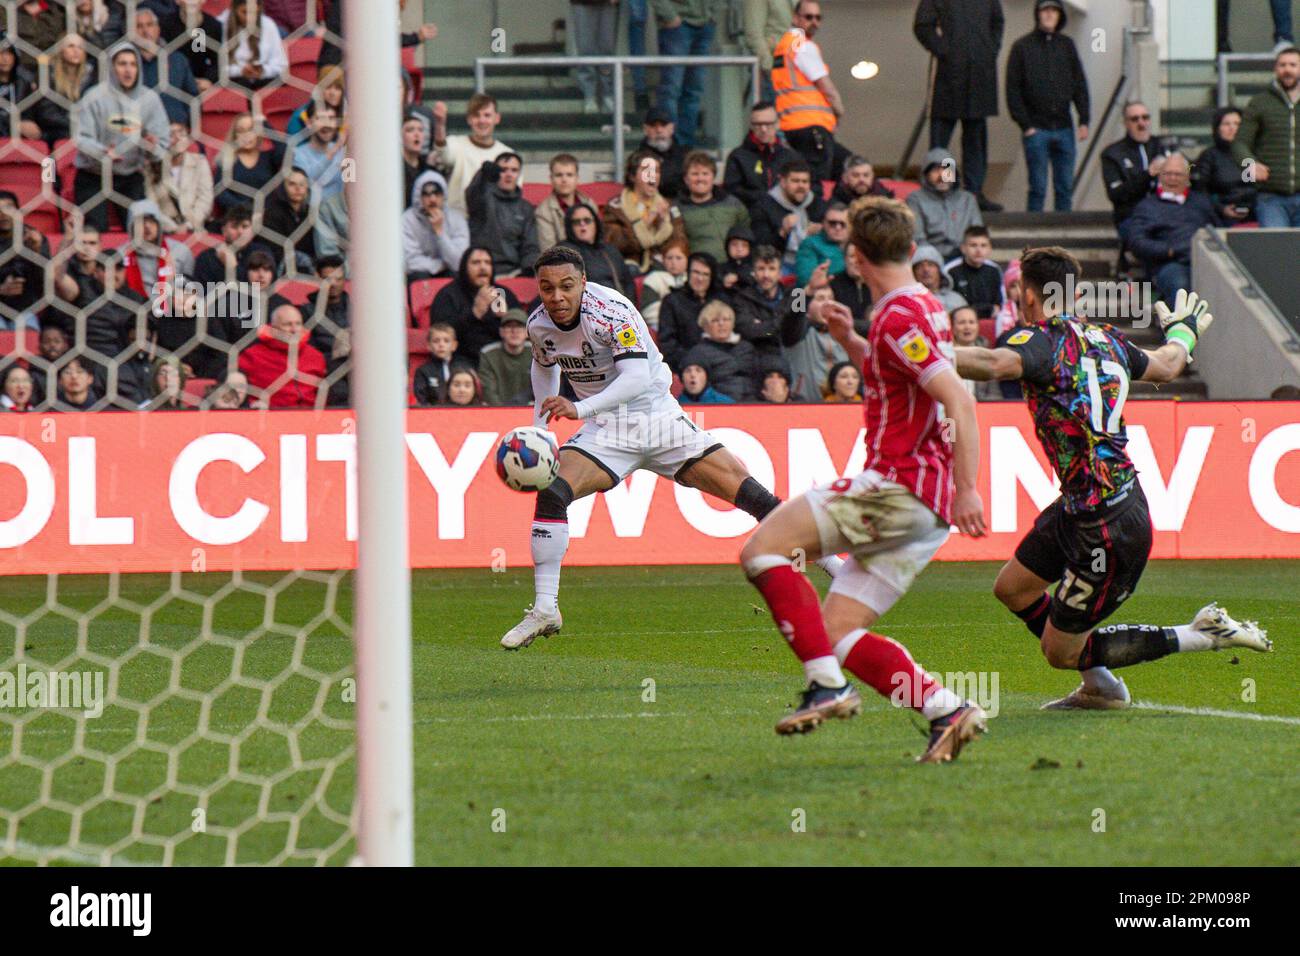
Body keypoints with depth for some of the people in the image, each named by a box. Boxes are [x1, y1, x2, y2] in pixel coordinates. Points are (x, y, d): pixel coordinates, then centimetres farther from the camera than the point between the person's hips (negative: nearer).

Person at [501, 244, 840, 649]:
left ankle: (836, 568, 4)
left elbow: (637, 377, -35)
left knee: (747, 491, -9)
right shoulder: (539, 325, -6)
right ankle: (544, 611, -16)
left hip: (657, 416, -3)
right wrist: (539, 425, 12)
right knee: (551, 492, -23)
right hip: (605, 431, 3)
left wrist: (579, 408, -46)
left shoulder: (611, 309, -24)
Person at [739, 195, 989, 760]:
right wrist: (848, 340, 23)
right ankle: (946, 710, -5)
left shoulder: (899, 318, -12)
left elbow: (959, 400, -22)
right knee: (839, 633, 7)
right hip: (924, 507, 10)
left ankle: (826, 687, -20)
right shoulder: (922, 307, 20)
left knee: (762, 549, -12)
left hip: (902, 487, -10)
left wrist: (967, 490, -27)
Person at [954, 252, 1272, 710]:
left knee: (1061, 651, 5)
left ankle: (1204, 635, 3)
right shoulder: (1106, 340, 7)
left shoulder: (1043, 340, -17)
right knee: (1012, 588, 22)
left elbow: (999, 363, -40)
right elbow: (1166, 366, 26)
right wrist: (1184, 331, 49)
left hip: (1107, 526, -9)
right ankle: (1100, 687, 33)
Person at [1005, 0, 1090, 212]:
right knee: (1038, 188, -5)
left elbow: (1080, 84, 12)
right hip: (1037, 129, -3)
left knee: (1066, 187, 4)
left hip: (1064, 129, 3)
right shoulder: (1022, 47, 1)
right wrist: (1025, 125, -8)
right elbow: (1013, 90, -1)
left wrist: (1084, 121, 2)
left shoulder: (1067, 45, 10)